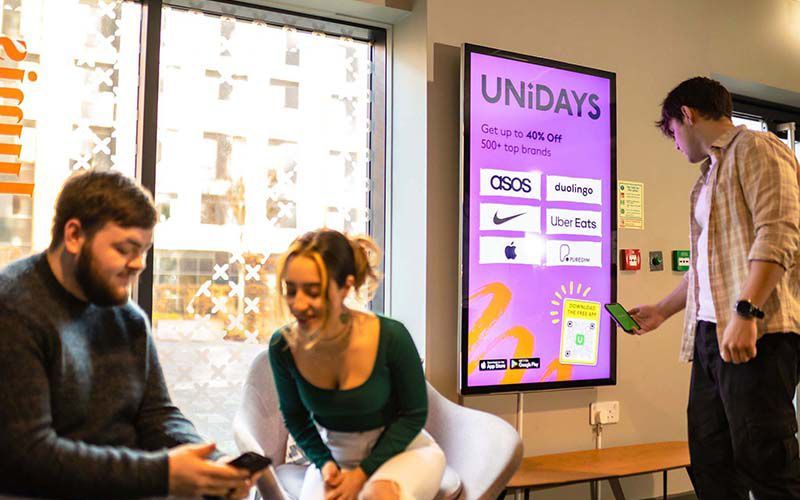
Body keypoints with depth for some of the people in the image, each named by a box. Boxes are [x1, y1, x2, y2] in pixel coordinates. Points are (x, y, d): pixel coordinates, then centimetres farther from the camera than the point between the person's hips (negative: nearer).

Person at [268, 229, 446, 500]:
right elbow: (295, 416, 4)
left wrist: (363, 473, -16)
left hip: (402, 450, -2)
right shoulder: (283, 346, -16)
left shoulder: (391, 337, -26)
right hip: (335, 455, 2)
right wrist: (324, 464, -10)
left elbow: (414, 415, -11)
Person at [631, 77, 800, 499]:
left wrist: (746, 312, -24)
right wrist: (661, 311, 32)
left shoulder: (755, 149, -2)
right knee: (711, 466, 9)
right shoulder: (711, 173, 26)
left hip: (756, 333, -9)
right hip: (710, 334, 9)